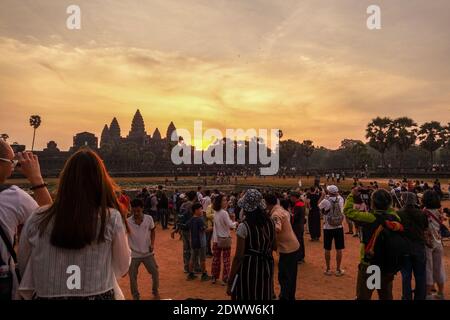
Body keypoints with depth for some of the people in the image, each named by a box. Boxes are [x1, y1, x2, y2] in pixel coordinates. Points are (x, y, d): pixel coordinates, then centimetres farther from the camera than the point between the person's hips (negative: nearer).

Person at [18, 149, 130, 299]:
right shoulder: (111, 218, -17)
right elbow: (122, 268, -6)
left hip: (47, 295, 2)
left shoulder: (37, 219, -10)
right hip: (99, 295, -1)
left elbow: (24, 268, 3)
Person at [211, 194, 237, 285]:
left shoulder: (215, 213, 3)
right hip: (225, 239, -6)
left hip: (217, 239, 6)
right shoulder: (224, 213, -19)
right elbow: (230, 225, -19)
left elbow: (215, 226, 7)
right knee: (226, 259, 4)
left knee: (216, 258, 14)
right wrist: (235, 223, -2)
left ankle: (214, 277, 23)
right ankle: (225, 279, 9)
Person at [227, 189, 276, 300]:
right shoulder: (270, 223, -2)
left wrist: (230, 282, -11)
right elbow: (274, 247, 11)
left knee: (247, 296, 13)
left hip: (248, 269, -5)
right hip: (266, 268, 5)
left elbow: (239, 257, -18)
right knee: (263, 296, 21)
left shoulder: (244, 227, -19)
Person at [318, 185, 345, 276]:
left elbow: (319, 206, 8)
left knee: (327, 249, 10)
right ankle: (338, 269, 19)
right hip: (339, 228, 2)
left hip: (328, 228, -2)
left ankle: (328, 269, 19)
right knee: (339, 249, 11)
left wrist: (322, 196, 15)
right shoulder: (340, 200, -7)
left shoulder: (325, 201, -15)